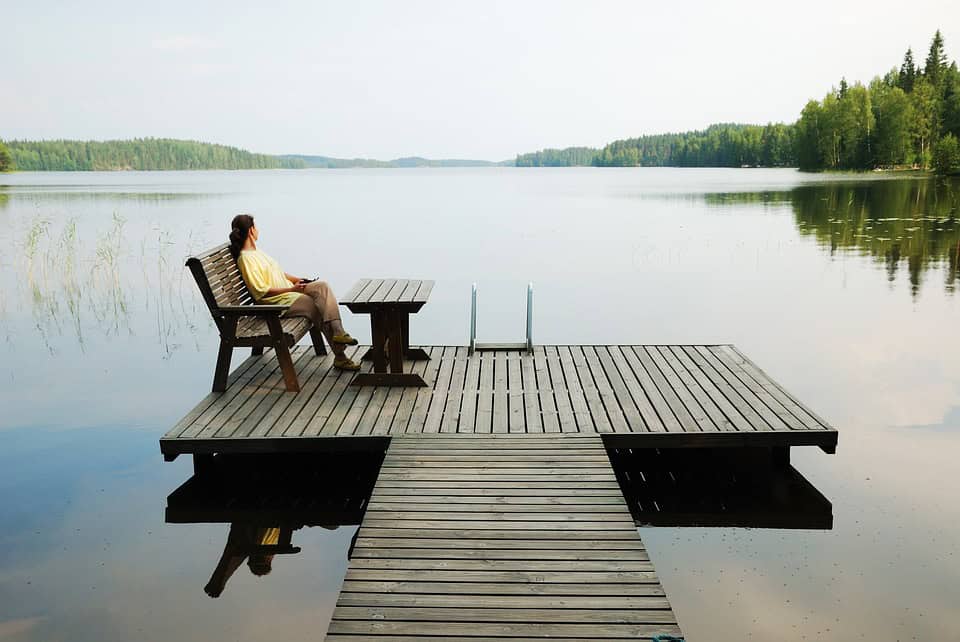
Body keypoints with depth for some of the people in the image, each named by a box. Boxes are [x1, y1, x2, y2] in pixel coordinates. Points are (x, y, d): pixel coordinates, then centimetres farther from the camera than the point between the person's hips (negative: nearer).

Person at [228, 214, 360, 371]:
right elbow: (261, 292, -18)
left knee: (322, 285, -16)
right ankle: (340, 357, -17)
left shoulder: (256, 252, 19)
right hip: (277, 302, -9)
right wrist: (291, 289, -18)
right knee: (319, 308, -21)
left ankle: (337, 332, -29)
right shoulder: (245, 258, -11)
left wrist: (297, 280, 9)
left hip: (290, 291, 9)